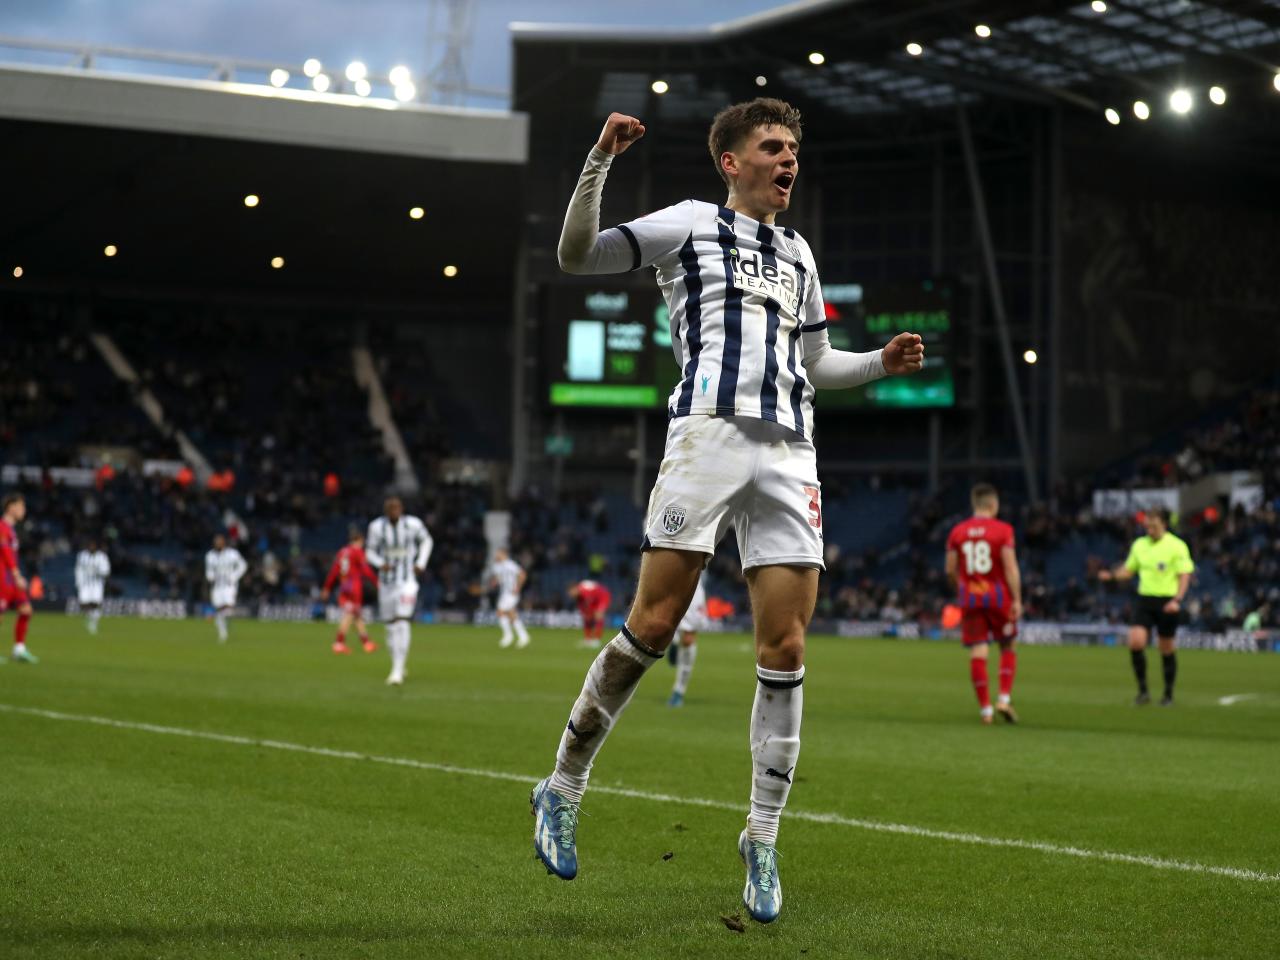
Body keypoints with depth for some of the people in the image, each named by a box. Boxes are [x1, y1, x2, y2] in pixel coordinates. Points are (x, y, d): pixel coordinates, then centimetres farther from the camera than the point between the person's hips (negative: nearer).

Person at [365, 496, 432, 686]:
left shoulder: (412, 524, -9)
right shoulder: (377, 527, -9)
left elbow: (426, 541, 11)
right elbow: (370, 553, 2)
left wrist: (421, 564, -1)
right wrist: (381, 564, -19)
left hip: (407, 580, -2)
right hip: (387, 582, 2)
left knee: (402, 623, -16)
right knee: (391, 627, 9)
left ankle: (397, 671, -17)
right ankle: (399, 666, 30)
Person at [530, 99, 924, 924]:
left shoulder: (798, 253, 27)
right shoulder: (691, 223, 11)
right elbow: (576, 254, 2)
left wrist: (882, 362, 18)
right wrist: (601, 161, -8)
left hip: (790, 453, 5)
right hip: (709, 434, -5)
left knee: (785, 647, -3)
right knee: (653, 624, -11)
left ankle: (763, 838, 5)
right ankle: (565, 786, 5)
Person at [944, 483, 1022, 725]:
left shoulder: (957, 531, 4)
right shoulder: (1003, 530, -6)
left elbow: (950, 571, 5)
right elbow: (1010, 567, -12)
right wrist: (1017, 599, -9)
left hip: (969, 596, 2)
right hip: (998, 595, -2)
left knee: (978, 652, 2)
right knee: (1008, 647, 14)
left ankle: (985, 708, 1)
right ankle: (1005, 698, 1)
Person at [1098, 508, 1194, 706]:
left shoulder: (1177, 546, -6)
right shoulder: (1139, 544, 9)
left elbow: (1184, 575, -7)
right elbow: (1128, 570, 17)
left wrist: (1177, 600, -21)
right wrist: (1112, 575, -4)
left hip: (1167, 603, -4)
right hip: (1145, 600, 4)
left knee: (1167, 649, 4)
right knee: (1135, 641, -13)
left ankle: (1168, 695, 19)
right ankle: (1143, 691, -3)